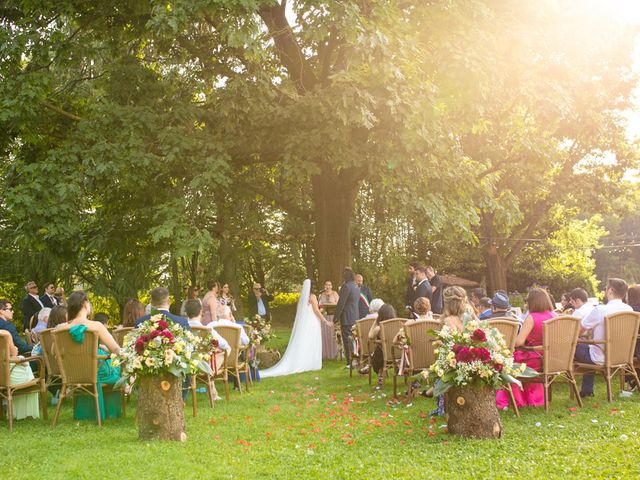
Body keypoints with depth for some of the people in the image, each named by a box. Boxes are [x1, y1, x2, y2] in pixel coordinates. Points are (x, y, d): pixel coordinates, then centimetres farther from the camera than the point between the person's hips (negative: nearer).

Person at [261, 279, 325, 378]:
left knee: (301, 344, 6)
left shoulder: (302, 297, 10)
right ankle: (310, 364, 1)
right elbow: (316, 310, -11)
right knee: (311, 344, 1)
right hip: (311, 322, -6)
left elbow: (299, 311, 13)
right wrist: (324, 320, -5)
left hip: (302, 323, 6)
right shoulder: (312, 296, -9)